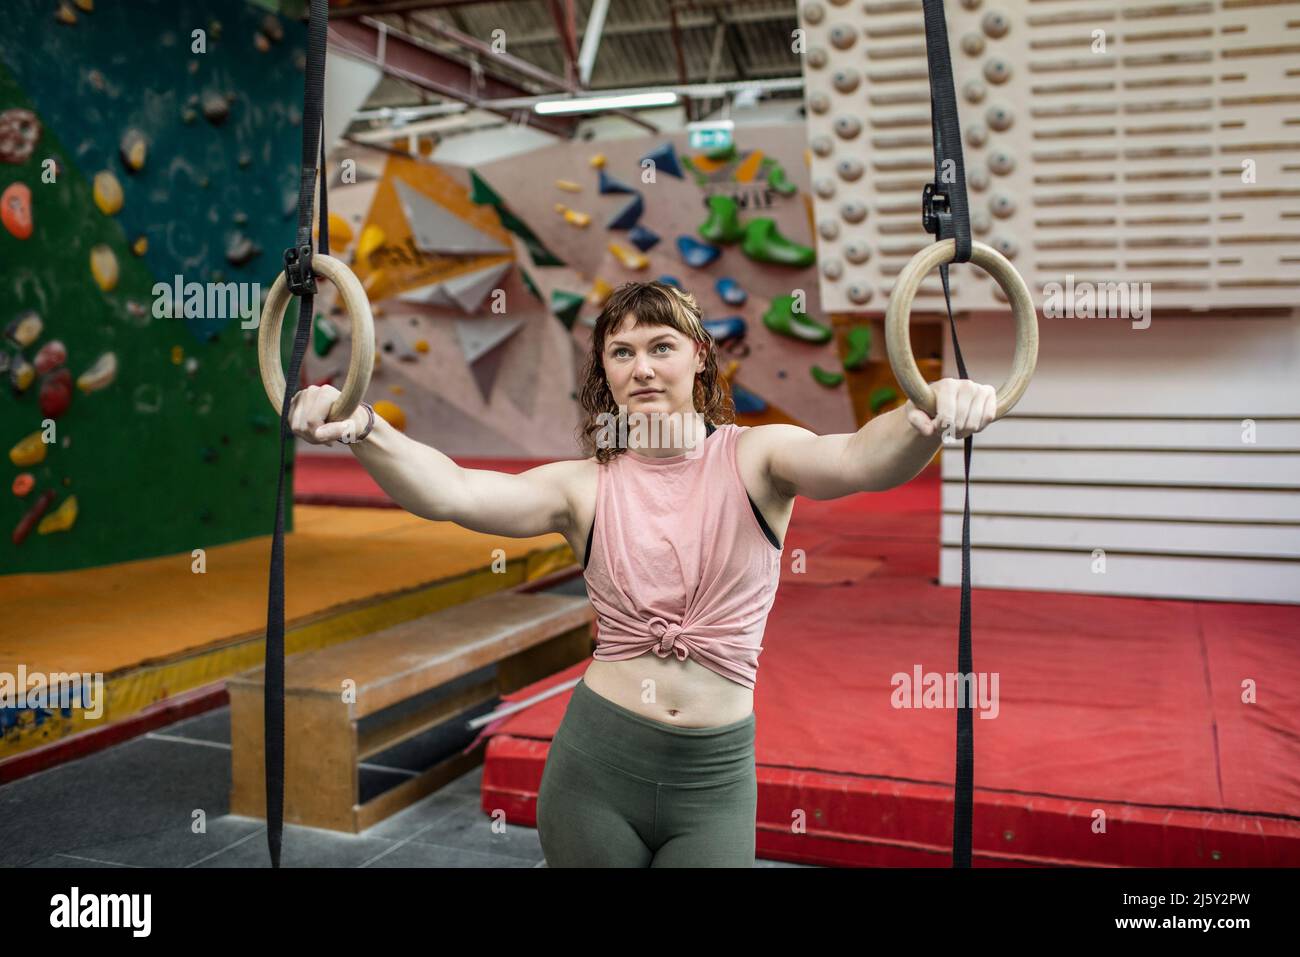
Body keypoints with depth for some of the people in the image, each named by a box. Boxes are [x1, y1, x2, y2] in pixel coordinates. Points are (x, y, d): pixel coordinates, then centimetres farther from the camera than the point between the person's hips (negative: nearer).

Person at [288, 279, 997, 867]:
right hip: (597, 762, 1)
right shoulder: (586, 485, -2)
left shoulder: (755, 458, -5)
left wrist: (927, 420, -46)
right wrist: (363, 431, -35)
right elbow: (449, 492, -17)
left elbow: (857, 459, -25)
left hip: (716, 774, -1)